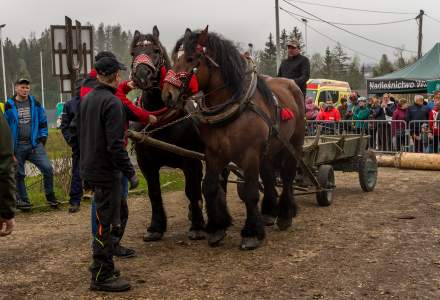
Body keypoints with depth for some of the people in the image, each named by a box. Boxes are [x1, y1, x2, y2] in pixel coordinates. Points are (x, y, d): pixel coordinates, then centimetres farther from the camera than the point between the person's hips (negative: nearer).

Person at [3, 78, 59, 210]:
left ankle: (50, 195, 7)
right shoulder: (9, 106, 0)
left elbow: (43, 121, 14)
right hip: (17, 146, -1)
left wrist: (43, 137, 6)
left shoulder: (35, 103, 6)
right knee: (18, 174, 6)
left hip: (34, 144, 1)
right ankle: (22, 200, 19)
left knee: (47, 168, -10)